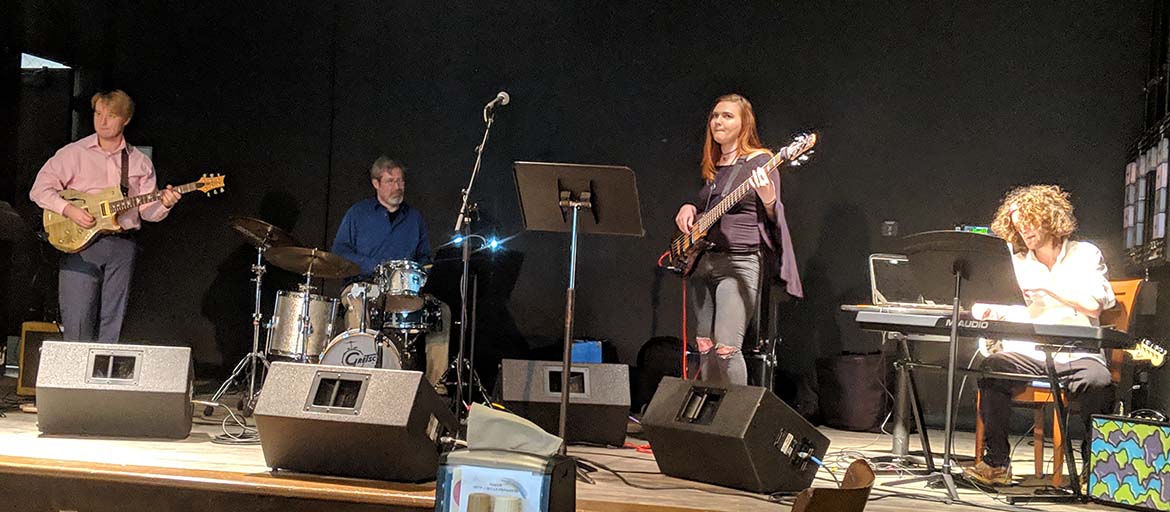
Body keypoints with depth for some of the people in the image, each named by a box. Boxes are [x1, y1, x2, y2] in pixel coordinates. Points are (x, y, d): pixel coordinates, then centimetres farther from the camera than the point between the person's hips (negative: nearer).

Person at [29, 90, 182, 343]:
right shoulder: (73, 153, 4)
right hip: (80, 244, -2)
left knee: (112, 324, 4)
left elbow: (146, 210, 9)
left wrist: (163, 204, -13)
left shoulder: (140, 162, 11)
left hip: (122, 245, 2)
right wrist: (69, 210, -14)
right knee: (77, 320, -8)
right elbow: (39, 189, 1)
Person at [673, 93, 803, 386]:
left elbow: (775, 218, -6)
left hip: (740, 262, -7)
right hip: (702, 260, 7)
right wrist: (688, 208, 8)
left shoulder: (759, 162, -3)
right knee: (704, 347, 7)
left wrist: (768, 199, -28)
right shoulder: (712, 165, 17)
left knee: (727, 347, -17)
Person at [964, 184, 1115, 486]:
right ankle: (996, 463, -22)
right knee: (991, 369, -28)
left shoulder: (1086, 254, 10)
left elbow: (1094, 304, -5)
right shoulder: (1016, 263, 19)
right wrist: (989, 311, -10)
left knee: (1097, 382, -35)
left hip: (1077, 355, -2)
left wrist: (1045, 285, -8)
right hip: (1030, 353, 3)